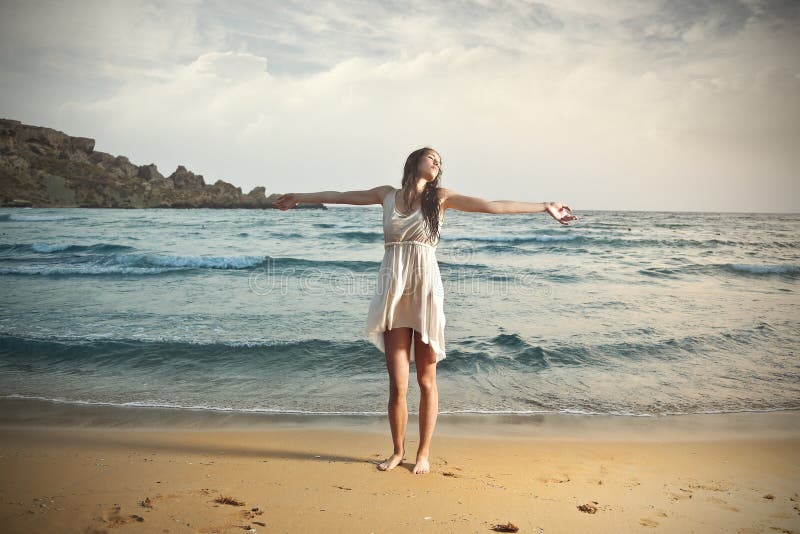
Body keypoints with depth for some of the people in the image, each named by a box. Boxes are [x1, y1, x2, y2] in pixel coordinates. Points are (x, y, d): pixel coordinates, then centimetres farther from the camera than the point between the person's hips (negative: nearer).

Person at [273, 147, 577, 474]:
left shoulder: (440, 197, 5)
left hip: (425, 291, -1)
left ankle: (424, 453, 23)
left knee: (426, 381, 7)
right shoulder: (387, 195, 10)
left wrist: (544, 207, -2)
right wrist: (300, 198, 32)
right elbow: (340, 196, 21)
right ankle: (398, 450, 24)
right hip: (393, 292, 1)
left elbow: (493, 206, 1)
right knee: (397, 385, 2)